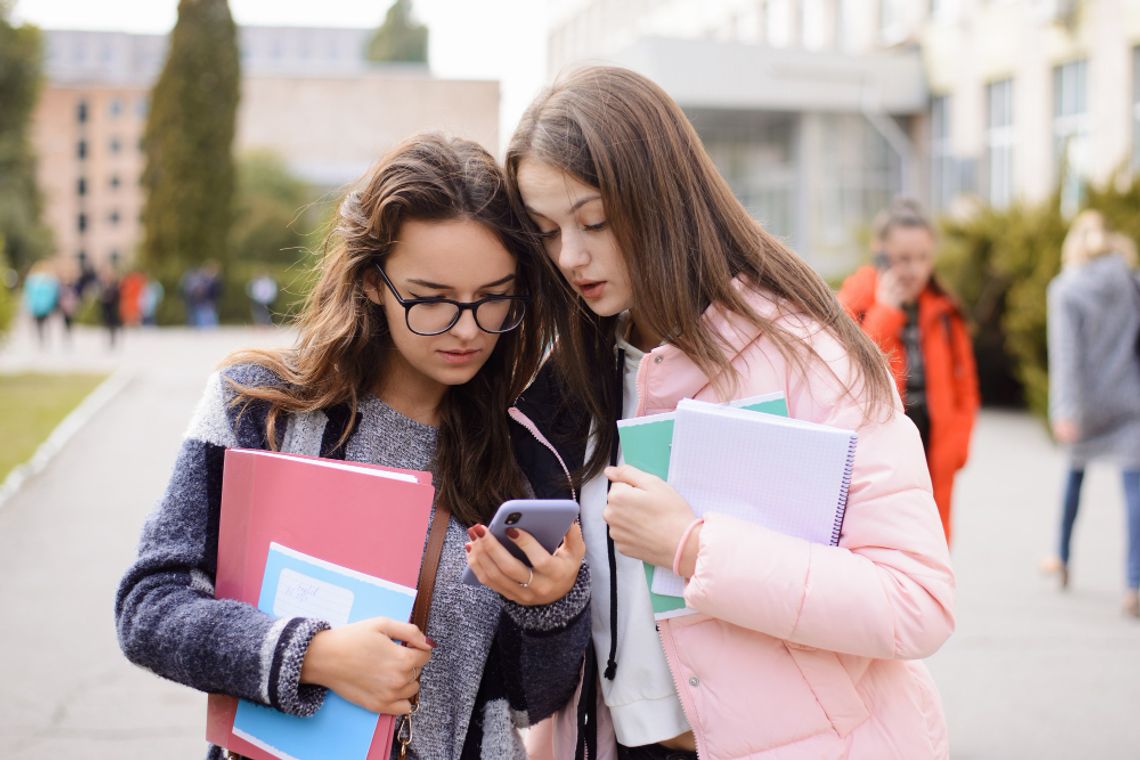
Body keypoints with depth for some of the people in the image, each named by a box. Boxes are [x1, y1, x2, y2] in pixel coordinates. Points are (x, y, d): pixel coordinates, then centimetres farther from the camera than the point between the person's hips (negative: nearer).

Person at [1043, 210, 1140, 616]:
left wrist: (1066, 410, -20)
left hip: (1089, 400, 0)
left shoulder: (1066, 289, -7)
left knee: (1075, 472, 23)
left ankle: (1063, 558, 37)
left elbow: (1067, 354, -15)